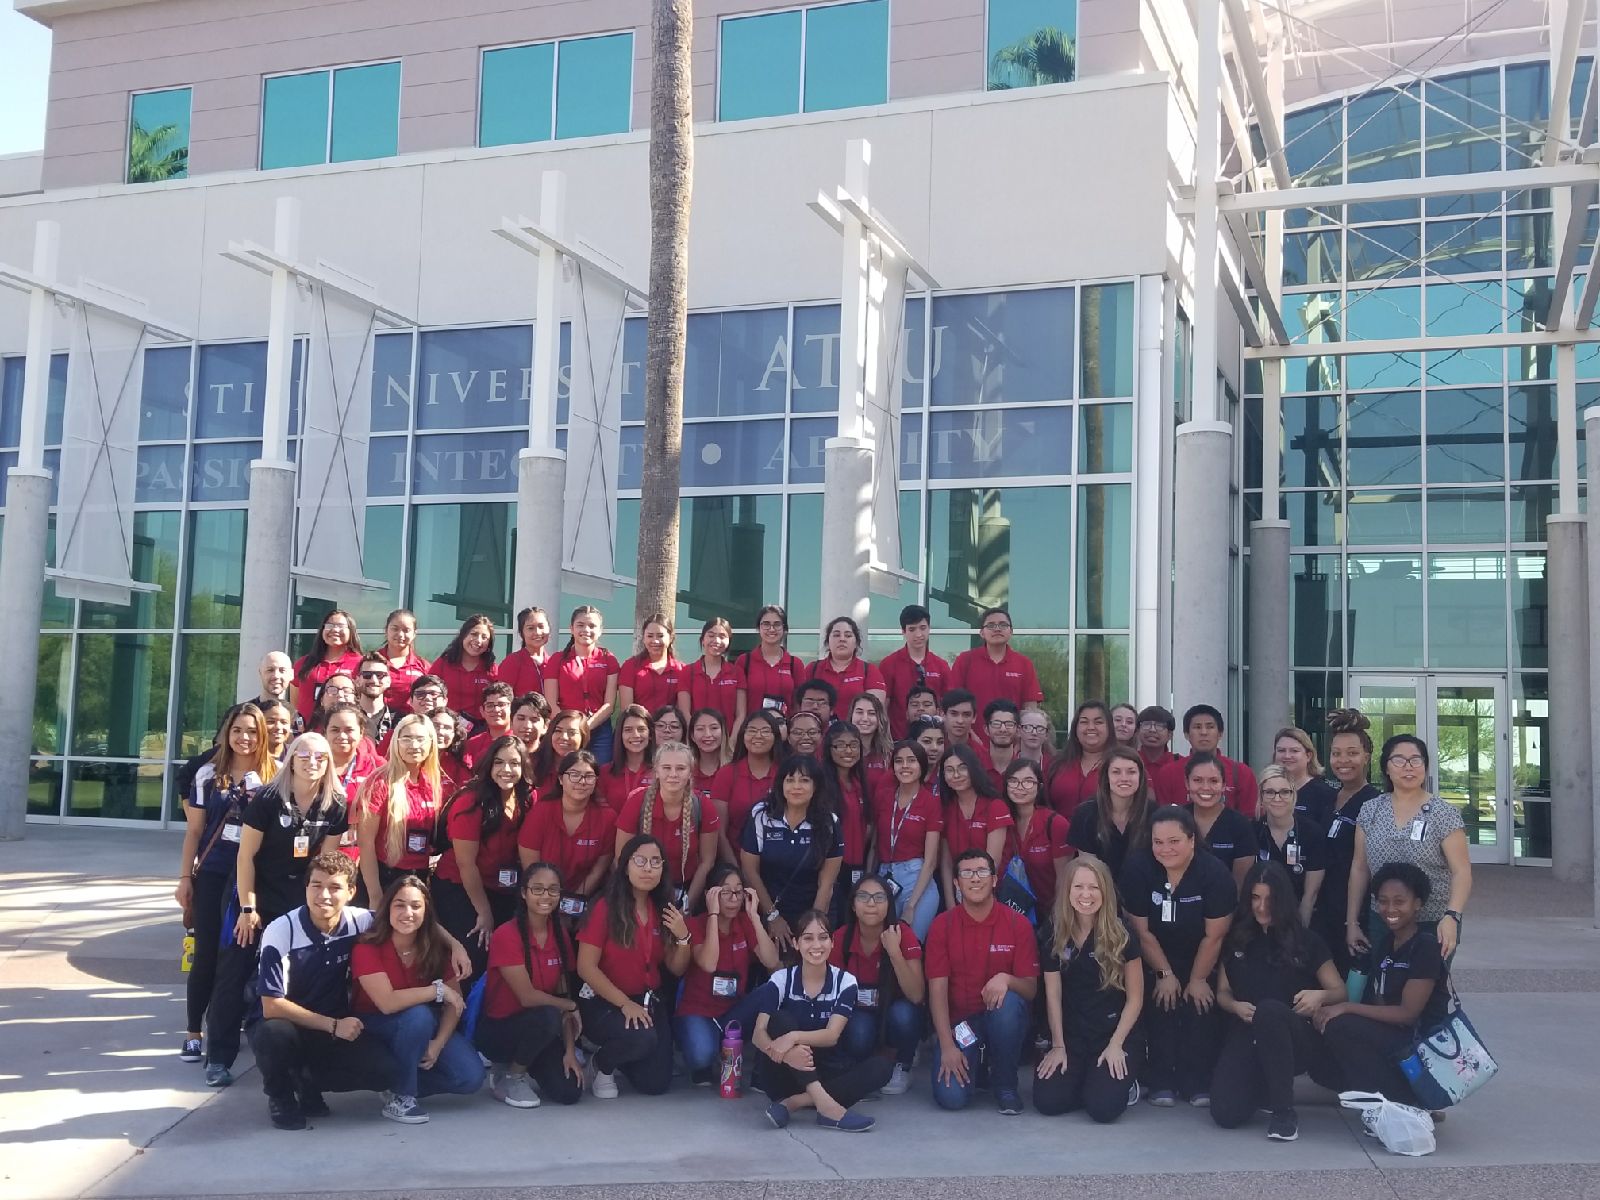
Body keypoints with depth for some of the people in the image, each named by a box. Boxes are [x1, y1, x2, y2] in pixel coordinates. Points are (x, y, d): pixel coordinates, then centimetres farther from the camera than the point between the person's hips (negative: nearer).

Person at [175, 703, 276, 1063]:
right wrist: (185, 876, 1)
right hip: (212, 874, 0)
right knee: (207, 953, 3)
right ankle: (193, 1031, 12)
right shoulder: (209, 773, 2)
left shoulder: (275, 774, -1)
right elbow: (194, 830, 5)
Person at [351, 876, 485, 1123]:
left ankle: (402, 1082, 8)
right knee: (418, 1015, -37)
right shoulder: (367, 948, -23)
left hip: (426, 1027, 4)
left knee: (471, 1077, -16)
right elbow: (387, 1003, -34)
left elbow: (454, 1003, -7)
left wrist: (438, 1043, -20)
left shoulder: (438, 947, -10)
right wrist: (437, 990, -29)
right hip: (374, 1027, -4)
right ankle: (398, 1096, -17)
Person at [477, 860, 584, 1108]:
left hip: (540, 1029, 6)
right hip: (497, 1029, -6)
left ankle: (519, 1062, 16)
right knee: (548, 1016, -34)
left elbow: (564, 994, 1)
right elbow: (527, 996, -22)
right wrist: (571, 1006, -10)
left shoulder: (560, 934, 1)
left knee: (570, 1091, -13)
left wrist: (570, 1051, -7)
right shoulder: (506, 935, -18)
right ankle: (510, 1077, -7)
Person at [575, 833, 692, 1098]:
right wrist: (624, 1003, -21)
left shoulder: (665, 911, 3)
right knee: (642, 1038, -34)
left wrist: (682, 937, -12)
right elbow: (586, 968, -16)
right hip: (602, 1003, -5)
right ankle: (601, 1065, 0)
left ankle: (623, 1062, 27)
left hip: (648, 1002, 5)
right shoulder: (606, 907, -13)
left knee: (656, 1084, -6)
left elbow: (677, 969, 7)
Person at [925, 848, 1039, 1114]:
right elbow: (937, 988, -7)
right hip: (959, 1021, 0)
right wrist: (947, 1046, -17)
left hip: (1002, 1019, 0)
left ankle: (1005, 1085, -10)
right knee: (951, 1097, -23)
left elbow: (1031, 989, -6)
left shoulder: (1017, 923, -5)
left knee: (1008, 1001, -36)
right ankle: (973, 1061, 15)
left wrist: (1006, 979, -30)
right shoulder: (942, 924, -3)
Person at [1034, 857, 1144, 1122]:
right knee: (1047, 1101, -16)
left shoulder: (1121, 935, -10)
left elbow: (1135, 998, -5)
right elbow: (1053, 994, 2)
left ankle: (1125, 1081, 12)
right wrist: (1058, 1046, -1)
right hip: (1071, 1034, 3)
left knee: (1103, 1107, -23)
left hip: (1116, 1033, -3)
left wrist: (1116, 1044, -11)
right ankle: (1084, 1077, 15)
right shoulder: (1055, 934, -3)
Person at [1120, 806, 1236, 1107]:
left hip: (1202, 962, 0)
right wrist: (1165, 974, -9)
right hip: (1156, 961, 1)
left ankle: (1198, 1082, -2)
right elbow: (1142, 931, -13)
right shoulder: (1137, 868, -21)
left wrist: (1197, 980, -10)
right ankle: (1161, 1082, -4)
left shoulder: (1216, 874, -23)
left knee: (1201, 1009, -16)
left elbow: (1213, 936, -15)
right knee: (1160, 1007, -16)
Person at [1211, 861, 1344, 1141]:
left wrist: (1321, 995, -17)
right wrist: (1236, 1007, -11)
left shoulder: (1306, 940, 6)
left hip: (1295, 1039, -2)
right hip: (1246, 1036, 2)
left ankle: (1283, 1109, -24)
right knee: (1226, 1114, -24)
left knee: (1269, 1009, -39)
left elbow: (1340, 992, 7)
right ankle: (1262, 1087, 13)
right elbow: (1223, 992, 13)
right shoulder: (1235, 939, 10)